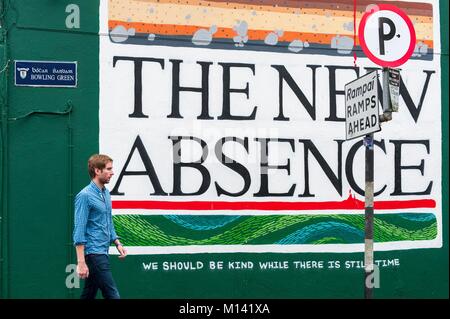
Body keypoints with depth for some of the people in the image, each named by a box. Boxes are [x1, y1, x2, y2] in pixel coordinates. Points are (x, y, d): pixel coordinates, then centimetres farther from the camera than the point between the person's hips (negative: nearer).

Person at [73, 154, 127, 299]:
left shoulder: (106, 194, 13)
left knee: (88, 295, 13)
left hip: (102, 253, 9)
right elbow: (79, 231, -18)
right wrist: (81, 262, -22)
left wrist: (117, 243, 13)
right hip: (93, 254, -9)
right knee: (112, 295, -9)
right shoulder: (85, 196, -14)